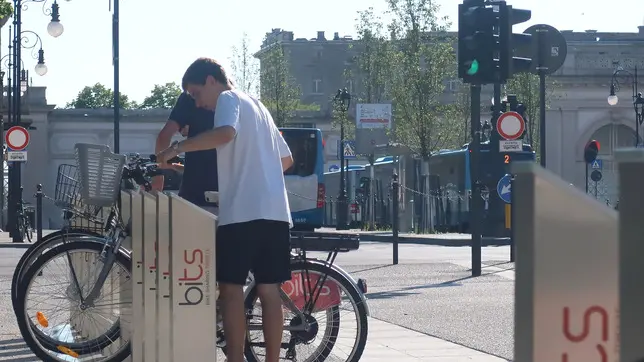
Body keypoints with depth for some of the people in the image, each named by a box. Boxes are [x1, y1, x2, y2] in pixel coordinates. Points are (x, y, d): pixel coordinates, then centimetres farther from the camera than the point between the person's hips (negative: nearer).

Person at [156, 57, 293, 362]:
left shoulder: (229, 99, 0)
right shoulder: (256, 105, 26)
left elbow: (225, 133, -23)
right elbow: (286, 159, 29)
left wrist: (178, 148, -18)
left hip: (243, 211, -8)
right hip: (275, 211, 8)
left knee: (231, 289, -4)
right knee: (269, 291, 6)